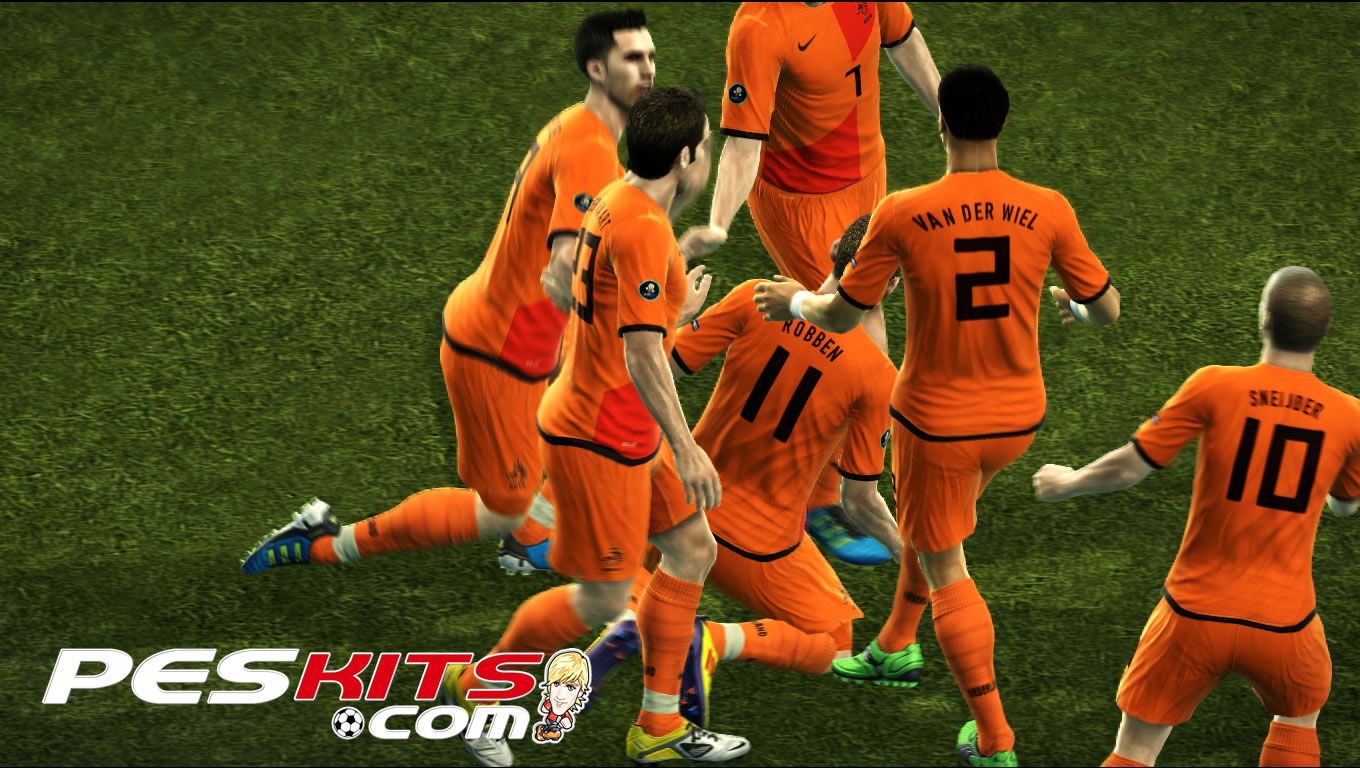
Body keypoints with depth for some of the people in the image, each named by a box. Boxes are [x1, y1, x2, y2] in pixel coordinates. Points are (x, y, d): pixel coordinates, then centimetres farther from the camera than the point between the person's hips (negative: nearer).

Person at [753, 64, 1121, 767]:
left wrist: (794, 301, 13)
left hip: (935, 419, -4)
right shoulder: (1047, 211, -13)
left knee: (945, 568, 11)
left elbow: (841, 317, -9)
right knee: (934, 518, 32)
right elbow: (1107, 309, -3)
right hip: (1018, 416, 4)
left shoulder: (902, 215, -19)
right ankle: (894, 648, 48)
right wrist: (1076, 306, 21)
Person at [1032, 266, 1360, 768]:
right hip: (1285, 625, 2)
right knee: (1299, 720, 31)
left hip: (1195, 615, -1)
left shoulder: (1214, 387, -12)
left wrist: (1067, 483, 12)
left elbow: (1129, 468, -8)